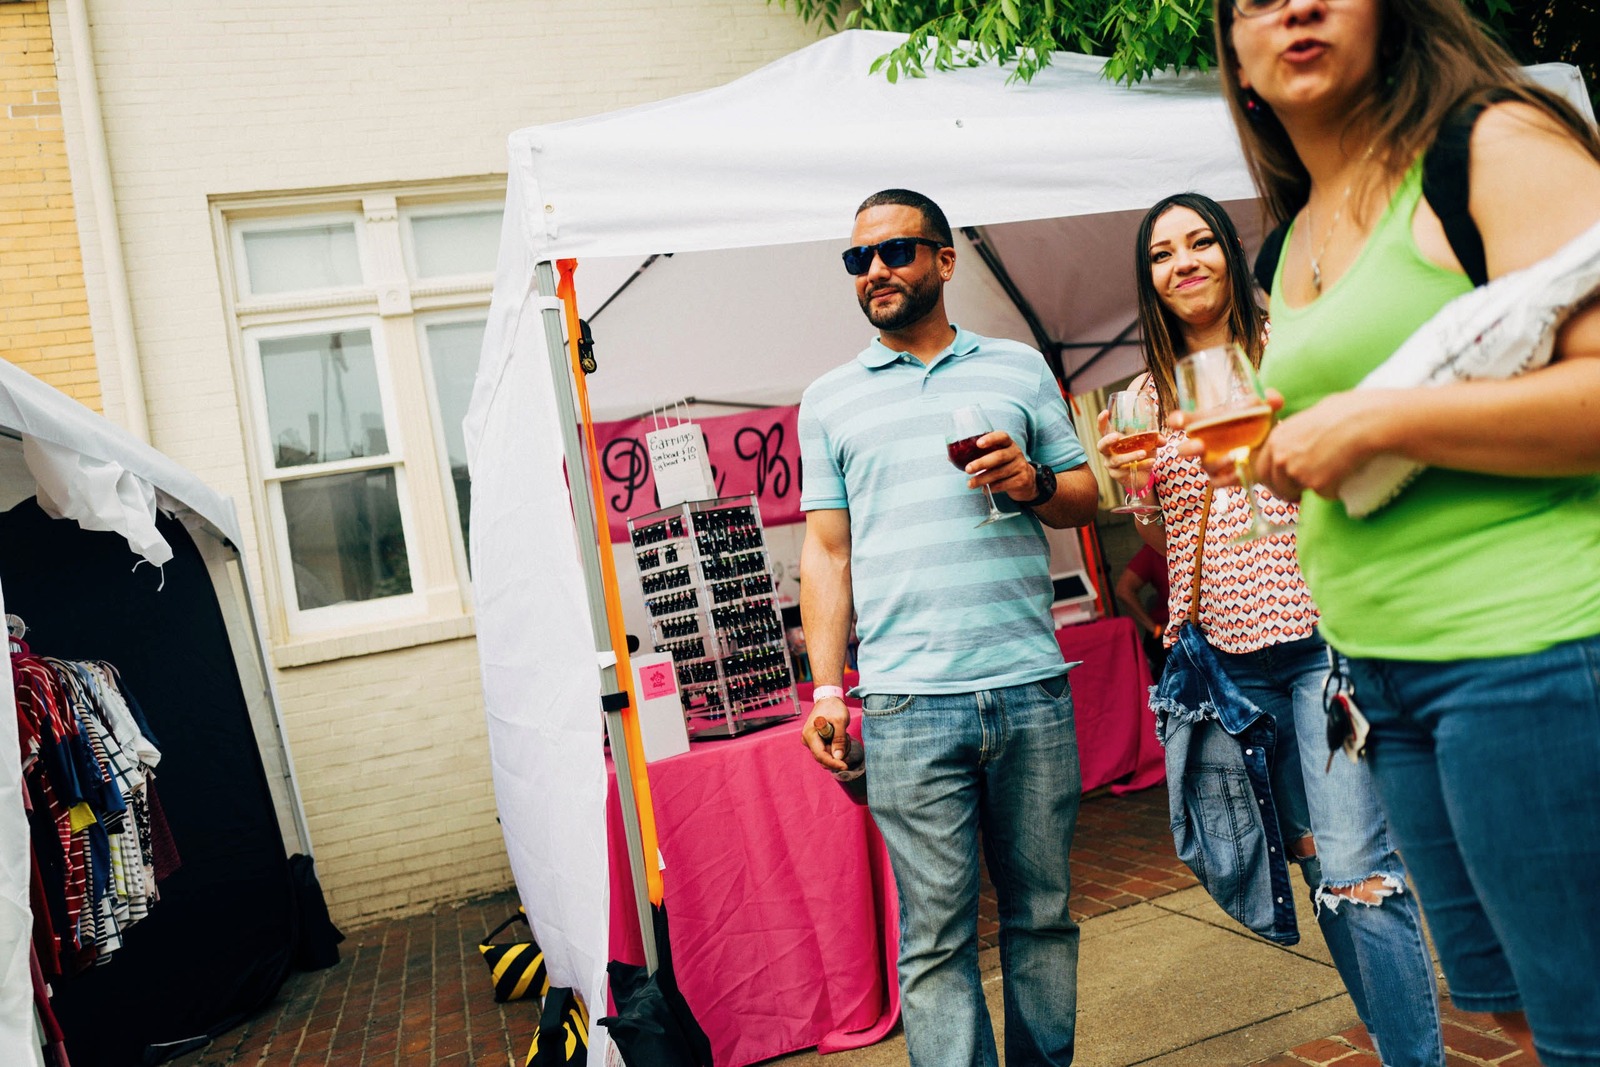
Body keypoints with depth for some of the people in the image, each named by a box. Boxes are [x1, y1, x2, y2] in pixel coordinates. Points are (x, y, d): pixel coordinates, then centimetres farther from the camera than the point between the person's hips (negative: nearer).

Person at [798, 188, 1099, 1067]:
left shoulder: (1018, 367, 13)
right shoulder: (830, 400, 12)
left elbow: (1084, 498, 15)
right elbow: (826, 548, 9)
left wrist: (1035, 484, -8)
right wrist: (827, 688, 1)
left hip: (1033, 688, 1)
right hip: (908, 705, -1)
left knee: (1042, 911, 10)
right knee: (936, 935, 0)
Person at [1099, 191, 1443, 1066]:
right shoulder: (1147, 396, 12)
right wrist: (1128, 484, -4)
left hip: (1324, 635, -3)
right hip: (1227, 656, 4)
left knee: (1354, 867, -9)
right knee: (1317, 863, 10)